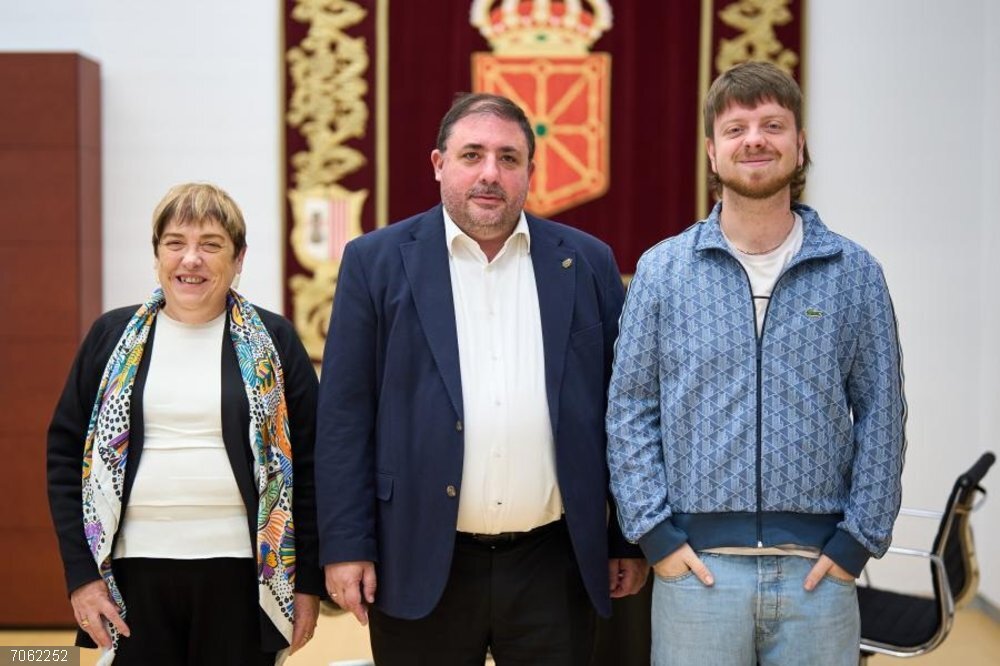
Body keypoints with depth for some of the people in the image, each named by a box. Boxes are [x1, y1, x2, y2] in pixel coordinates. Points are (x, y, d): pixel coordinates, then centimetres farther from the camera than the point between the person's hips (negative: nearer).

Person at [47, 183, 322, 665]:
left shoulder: (274, 342, 4)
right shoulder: (112, 336, 7)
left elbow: (307, 464, 4)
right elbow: (66, 454, 7)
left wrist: (309, 581, 1)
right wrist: (81, 574, -1)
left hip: (241, 574, -1)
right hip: (134, 574, 1)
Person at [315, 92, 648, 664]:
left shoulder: (588, 264, 6)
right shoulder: (378, 261, 2)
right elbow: (346, 414, -1)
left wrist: (630, 541, 8)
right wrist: (346, 547, -5)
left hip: (554, 567, 2)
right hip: (422, 567, -1)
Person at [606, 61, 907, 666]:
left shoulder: (855, 274, 4)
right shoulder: (663, 270, 2)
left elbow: (882, 415, 5)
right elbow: (630, 410, 3)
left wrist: (859, 540, -1)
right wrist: (655, 534, -4)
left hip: (819, 569, 1)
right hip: (696, 566, 0)